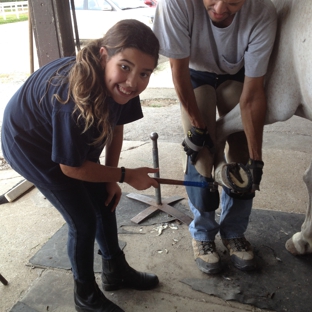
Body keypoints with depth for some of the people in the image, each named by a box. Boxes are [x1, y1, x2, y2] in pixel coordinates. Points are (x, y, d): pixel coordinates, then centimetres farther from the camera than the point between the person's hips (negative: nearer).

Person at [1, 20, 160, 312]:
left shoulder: (118, 84, -20)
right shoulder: (74, 99, -41)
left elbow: (116, 125, -2)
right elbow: (71, 168, -27)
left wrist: (110, 179, -2)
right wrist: (125, 175, -18)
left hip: (72, 139, 7)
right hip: (29, 145, -7)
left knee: (105, 201, 13)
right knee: (83, 221, -3)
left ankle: (115, 270, 37)